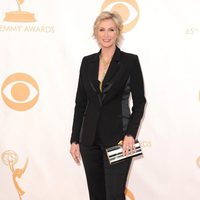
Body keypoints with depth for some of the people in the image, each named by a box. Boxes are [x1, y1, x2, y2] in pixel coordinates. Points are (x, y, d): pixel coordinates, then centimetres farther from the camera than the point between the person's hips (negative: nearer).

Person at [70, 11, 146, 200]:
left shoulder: (130, 61, -5)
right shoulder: (87, 62, 7)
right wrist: (74, 139, 7)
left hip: (117, 138, -4)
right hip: (89, 138, 5)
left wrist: (131, 134, -16)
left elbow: (139, 102, -4)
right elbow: (80, 103, 9)